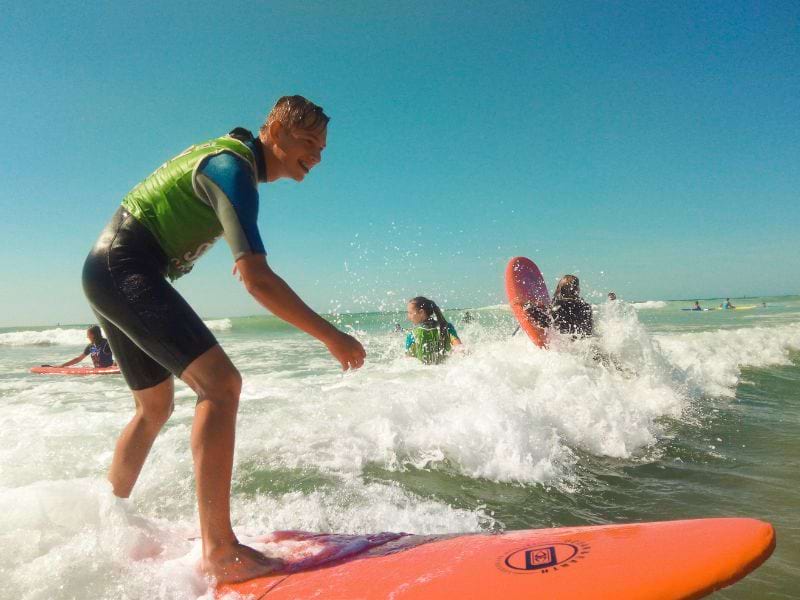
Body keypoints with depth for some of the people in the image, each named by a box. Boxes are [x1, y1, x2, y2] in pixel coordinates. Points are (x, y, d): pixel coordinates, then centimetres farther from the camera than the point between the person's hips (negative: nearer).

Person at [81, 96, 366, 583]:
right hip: (127, 272, -11)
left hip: (109, 273, 11)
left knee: (155, 407, 19)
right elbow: (256, 278, -28)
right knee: (220, 383, -24)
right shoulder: (233, 169, -18)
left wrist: (238, 243, 49)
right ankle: (219, 551, -26)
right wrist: (330, 336, -25)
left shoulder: (227, 154, 14)